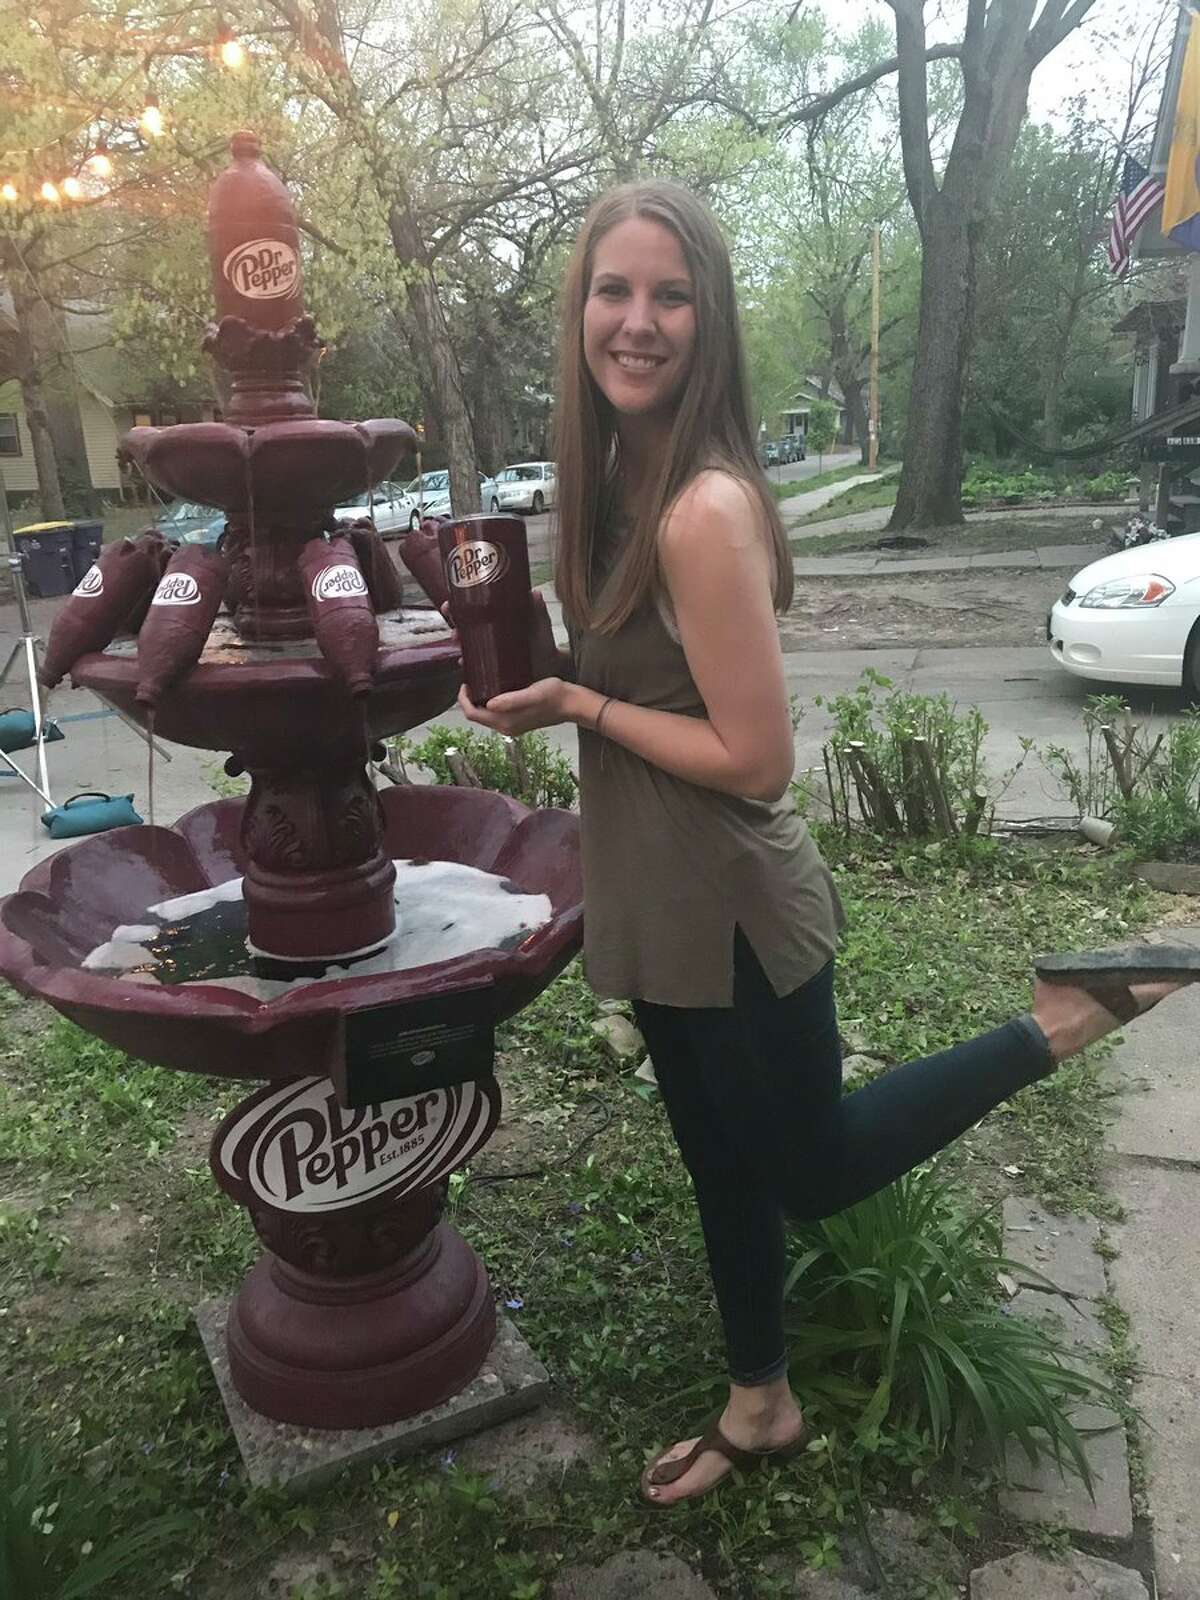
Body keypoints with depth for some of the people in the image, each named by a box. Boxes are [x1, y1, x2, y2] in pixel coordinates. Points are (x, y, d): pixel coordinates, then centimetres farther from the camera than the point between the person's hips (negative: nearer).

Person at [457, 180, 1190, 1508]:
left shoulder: (707, 509, -24)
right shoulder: (622, 479, 3)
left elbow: (755, 758, -23)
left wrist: (574, 707, -17)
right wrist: (543, 667, -2)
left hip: (730, 915, -8)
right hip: (659, 910, 8)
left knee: (814, 1171, 15)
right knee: (719, 1159, 23)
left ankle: (1055, 1021, 23)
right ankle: (761, 1408, 46)